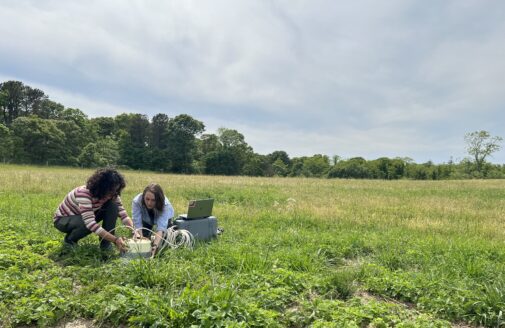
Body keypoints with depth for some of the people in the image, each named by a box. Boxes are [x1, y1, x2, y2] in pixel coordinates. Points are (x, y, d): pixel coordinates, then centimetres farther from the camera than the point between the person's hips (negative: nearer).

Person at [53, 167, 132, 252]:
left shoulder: (112, 195, -18)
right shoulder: (84, 193, -37)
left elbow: (123, 214, -21)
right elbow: (90, 223, -45)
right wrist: (115, 240, -49)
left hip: (89, 216, 6)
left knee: (113, 206, -19)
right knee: (89, 225, -38)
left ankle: (106, 243, -11)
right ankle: (69, 240, -5)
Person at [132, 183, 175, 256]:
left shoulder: (165, 205, -41)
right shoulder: (136, 201, -37)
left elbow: (161, 227, -48)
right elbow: (137, 224, -39)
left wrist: (155, 246, -61)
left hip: (164, 217, -2)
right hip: (146, 219, 2)